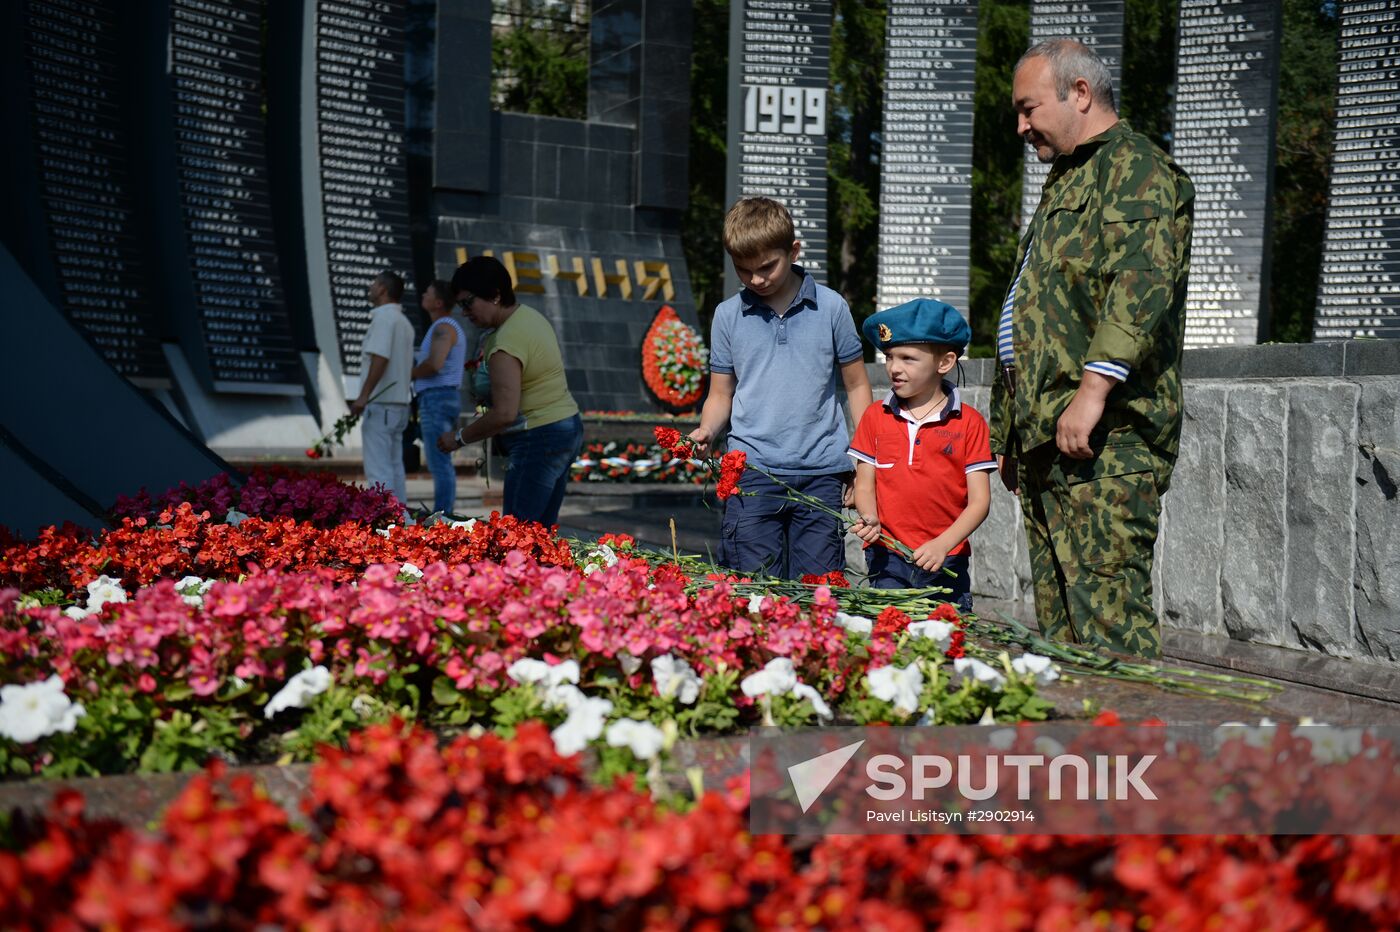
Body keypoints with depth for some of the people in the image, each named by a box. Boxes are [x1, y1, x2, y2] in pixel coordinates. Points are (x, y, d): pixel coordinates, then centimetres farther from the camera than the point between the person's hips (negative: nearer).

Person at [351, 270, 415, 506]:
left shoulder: (384, 317, -11)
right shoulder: (404, 322, 17)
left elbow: (380, 358, -22)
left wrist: (363, 396, -25)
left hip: (380, 404, -9)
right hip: (399, 402, 9)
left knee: (378, 470, -10)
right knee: (394, 467, 12)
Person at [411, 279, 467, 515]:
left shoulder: (443, 327, -11)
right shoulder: (451, 328, 22)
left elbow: (435, 364, -26)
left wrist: (411, 373, -10)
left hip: (437, 399, -11)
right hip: (446, 398, 11)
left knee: (439, 464, -12)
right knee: (442, 464, 11)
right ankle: (444, 517, 12)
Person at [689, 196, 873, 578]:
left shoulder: (831, 307, 3)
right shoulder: (728, 315, 6)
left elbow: (856, 385, 10)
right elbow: (721, 395, 12)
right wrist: (705, 432, -9)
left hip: (821, 473, 0)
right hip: (752, 472, 1)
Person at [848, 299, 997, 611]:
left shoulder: (969, 423, 0)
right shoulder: (875, 416, 8)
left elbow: (979, 500, -3)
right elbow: (865, 485, 9)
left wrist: (943, 544, -16)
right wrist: (870, 521, -12)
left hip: (946, 562, -1)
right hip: (887, 559, 2)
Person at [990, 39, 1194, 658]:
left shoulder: (1136, 168, -4)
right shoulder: (1066, 180, 27)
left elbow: (1141, 286, -20)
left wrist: (1093, 389, -28)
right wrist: (1009, 435, 25)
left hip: (1103, 442, -10)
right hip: (1043, 442, 10)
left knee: (1108, 619, -14)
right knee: (1057, 622, 9)